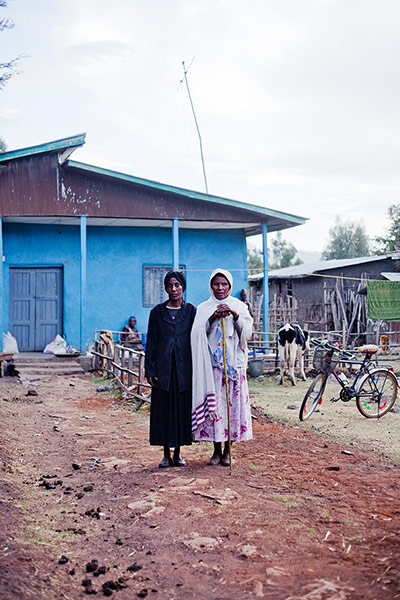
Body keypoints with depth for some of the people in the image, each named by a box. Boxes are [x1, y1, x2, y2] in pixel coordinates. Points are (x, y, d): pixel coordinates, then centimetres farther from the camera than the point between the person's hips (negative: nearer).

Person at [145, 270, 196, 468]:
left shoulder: (191, 311, 4)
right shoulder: (157, 312, 5)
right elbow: (151, 342, 5)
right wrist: (150, 370, -2)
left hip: (184, 368, 0)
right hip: (163, 368, 0)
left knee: (182, 409, 4)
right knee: (163, 410, 3)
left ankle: (178, 453, 17)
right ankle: (166, 454, 14)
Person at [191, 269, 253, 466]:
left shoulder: (239, 306, 10)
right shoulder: (203, 308, 10)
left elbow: (247, 332, -2)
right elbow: (198, 333, -3)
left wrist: (234, 315, -16)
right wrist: (212, 318, -17)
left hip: (233, 363, 0)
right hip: (211, 364, 0)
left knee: (232, 403, -1)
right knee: (212, 403, 0)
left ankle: (227, 450, 10)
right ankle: (217, 450, 12)